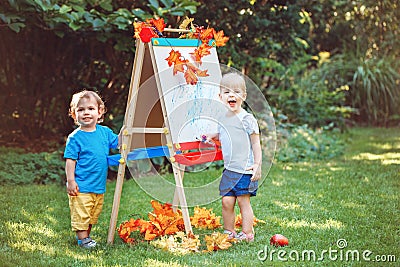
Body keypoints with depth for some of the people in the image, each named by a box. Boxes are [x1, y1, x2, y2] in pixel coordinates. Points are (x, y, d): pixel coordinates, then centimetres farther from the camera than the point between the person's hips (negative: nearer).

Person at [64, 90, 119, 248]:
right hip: (81, 186, -6)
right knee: (81, 215, -5)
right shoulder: (75, 137, -11)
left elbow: (119, 143, 18)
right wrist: (70, 180, -15)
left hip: (99, 186, 6)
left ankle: (86, 235, 30)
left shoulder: (104, 132, 4)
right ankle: (82, 239, 5)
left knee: (93, 215, 16)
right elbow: (70, 160, -11)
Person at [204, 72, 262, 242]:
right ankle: (228, 233, 16)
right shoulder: (222, 118, 9)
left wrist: (257, 164, -10)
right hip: (229, 169, 6)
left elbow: (256, 143, -6)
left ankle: (247, 234, 6)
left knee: (243, 201, -2)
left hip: (245, 169, -6)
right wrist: (212, 136, 10)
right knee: (226, 201, 5)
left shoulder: (247, 119, -9)